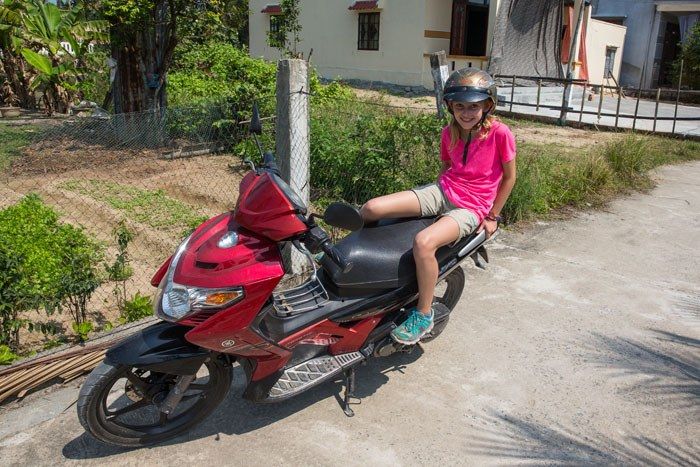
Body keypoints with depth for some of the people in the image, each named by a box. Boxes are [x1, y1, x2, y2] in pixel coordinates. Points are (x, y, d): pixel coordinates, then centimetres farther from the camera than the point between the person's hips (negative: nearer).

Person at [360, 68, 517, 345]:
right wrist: (437, 194, 13)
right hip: (442, 192, 5)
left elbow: (509, 176, 0)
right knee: (371, 209, -17)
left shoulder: (500, 133, -9)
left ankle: (424, 315, -14)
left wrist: (493, 216, 1)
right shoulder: (449, 133, 6)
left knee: (423, 243, -36)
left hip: (471, 208, -5)